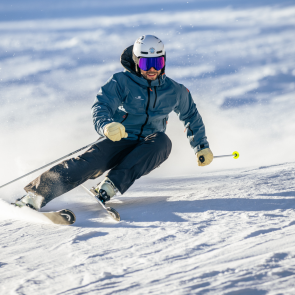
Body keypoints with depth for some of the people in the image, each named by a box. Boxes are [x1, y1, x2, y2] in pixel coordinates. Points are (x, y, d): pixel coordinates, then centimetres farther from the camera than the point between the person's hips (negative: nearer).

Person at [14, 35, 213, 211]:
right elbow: (100, 108, -19)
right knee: (93, 160, -33)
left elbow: (191, 116, 22)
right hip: (119, 141, -2)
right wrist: (107, 126, -41)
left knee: (163, 142, -33)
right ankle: (36, 195, -40)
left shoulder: (174, 91, 4)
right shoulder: (121, 82, -6)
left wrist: (202, 146, 17)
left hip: (146, 151, 2)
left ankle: (113, 183, -40)